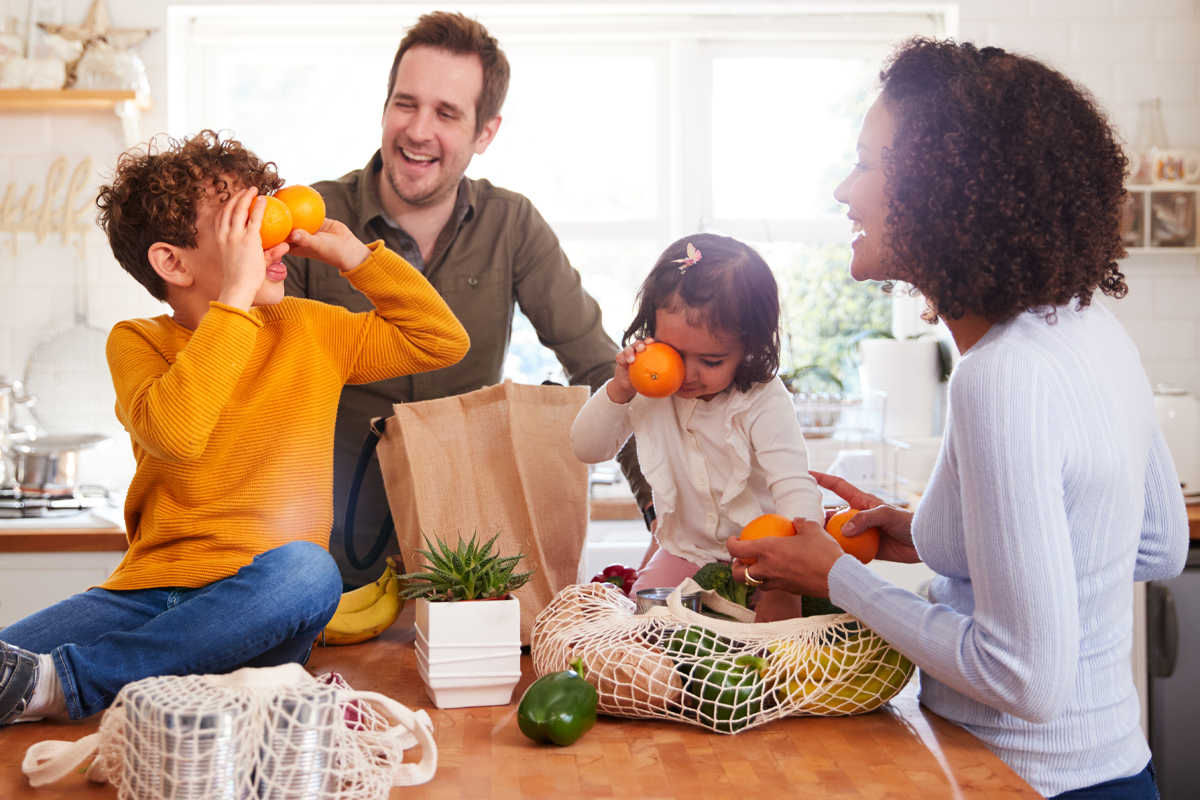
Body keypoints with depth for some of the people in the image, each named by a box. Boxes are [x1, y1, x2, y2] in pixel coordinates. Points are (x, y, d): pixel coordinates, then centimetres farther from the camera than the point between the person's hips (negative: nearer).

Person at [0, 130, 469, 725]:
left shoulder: (310, 330, 12)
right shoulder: (137, 342, 4)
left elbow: (443, 341, 13)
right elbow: (174, 433, -19)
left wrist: (352, 255, 8)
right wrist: (236, 297, -17)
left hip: (257, 609, 3)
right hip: (146, 594, -2)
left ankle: (55, 686, -31)